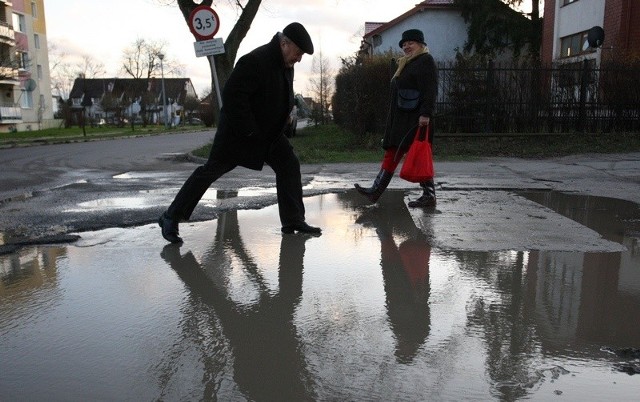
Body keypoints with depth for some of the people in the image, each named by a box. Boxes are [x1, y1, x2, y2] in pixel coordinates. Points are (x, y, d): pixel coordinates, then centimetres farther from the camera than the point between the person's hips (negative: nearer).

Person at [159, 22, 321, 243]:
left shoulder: (286, 65, 7)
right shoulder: (254, 61, -23)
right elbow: (232, 95, -27)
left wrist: (285, 117, 8)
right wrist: (248, 130, -25)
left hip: (269, 133, 9)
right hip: (238, 132, -9)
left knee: (290, 165, 2)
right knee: (211, 170, -4)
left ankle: (293, 221, 10)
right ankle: (171, 218, 6)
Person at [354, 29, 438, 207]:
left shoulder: (426, 61, -5)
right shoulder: (406, 64, 23)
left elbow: (430, 90, -17)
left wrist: (425, 114, -26)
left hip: (416, 119, -10)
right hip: (401, 119, 10)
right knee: (391, 154, 7)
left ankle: (429, 196, 1)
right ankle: (376, 191, 8)